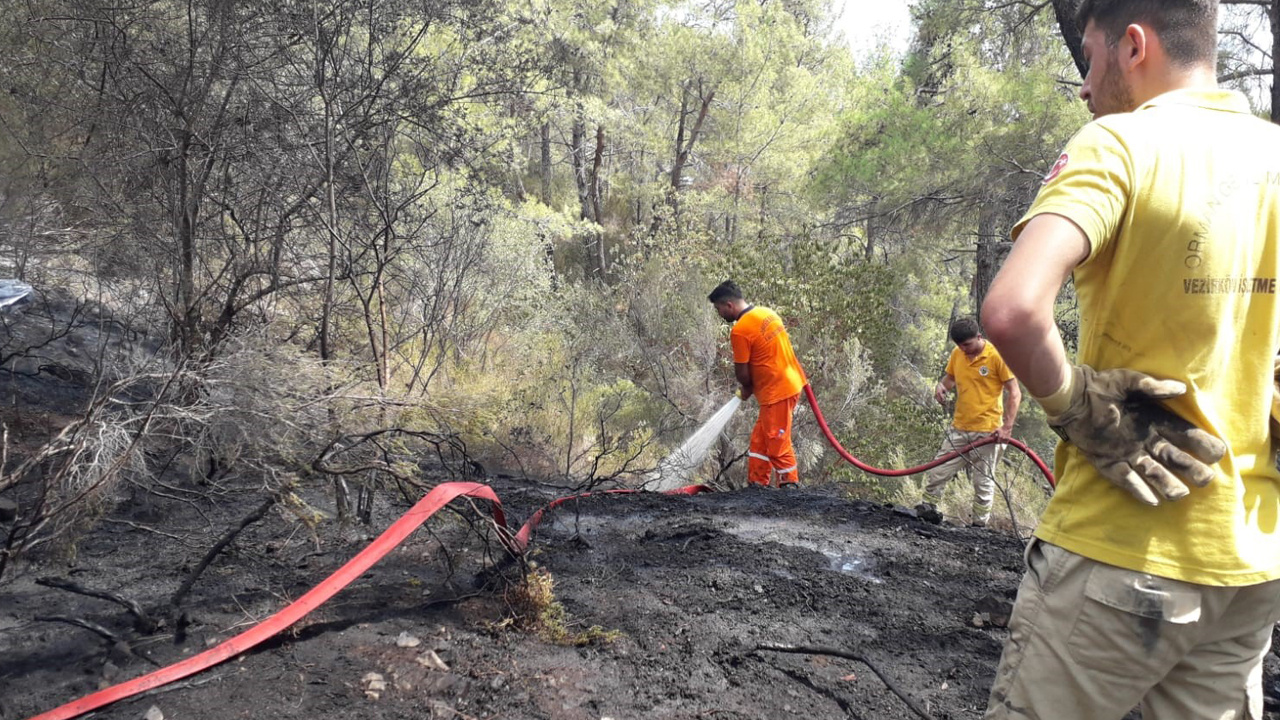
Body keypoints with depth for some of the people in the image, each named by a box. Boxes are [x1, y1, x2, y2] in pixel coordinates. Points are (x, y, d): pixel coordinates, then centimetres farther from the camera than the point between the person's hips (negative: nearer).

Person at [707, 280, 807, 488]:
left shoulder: (739, 330, -18)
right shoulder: (766, 312, 8)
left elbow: (741, 372, -13)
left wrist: (747, 390, 9)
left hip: (776, 392, -9)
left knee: (778, 444, 2)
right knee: (759, 441, 16)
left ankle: (790, 486, 12)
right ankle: (757, 484, 22)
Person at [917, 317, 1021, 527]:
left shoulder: (998, 356, -11)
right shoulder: (957, 354, 4)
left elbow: (1015, 393, -9)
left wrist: (1007, 427, -16)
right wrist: (942, 385, -6)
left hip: (986, 431, -5)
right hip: (959, 428, 5)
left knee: (983, 481, 4)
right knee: (936, 471, 4)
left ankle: (980, 524, 14)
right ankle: (928, 508, 18)